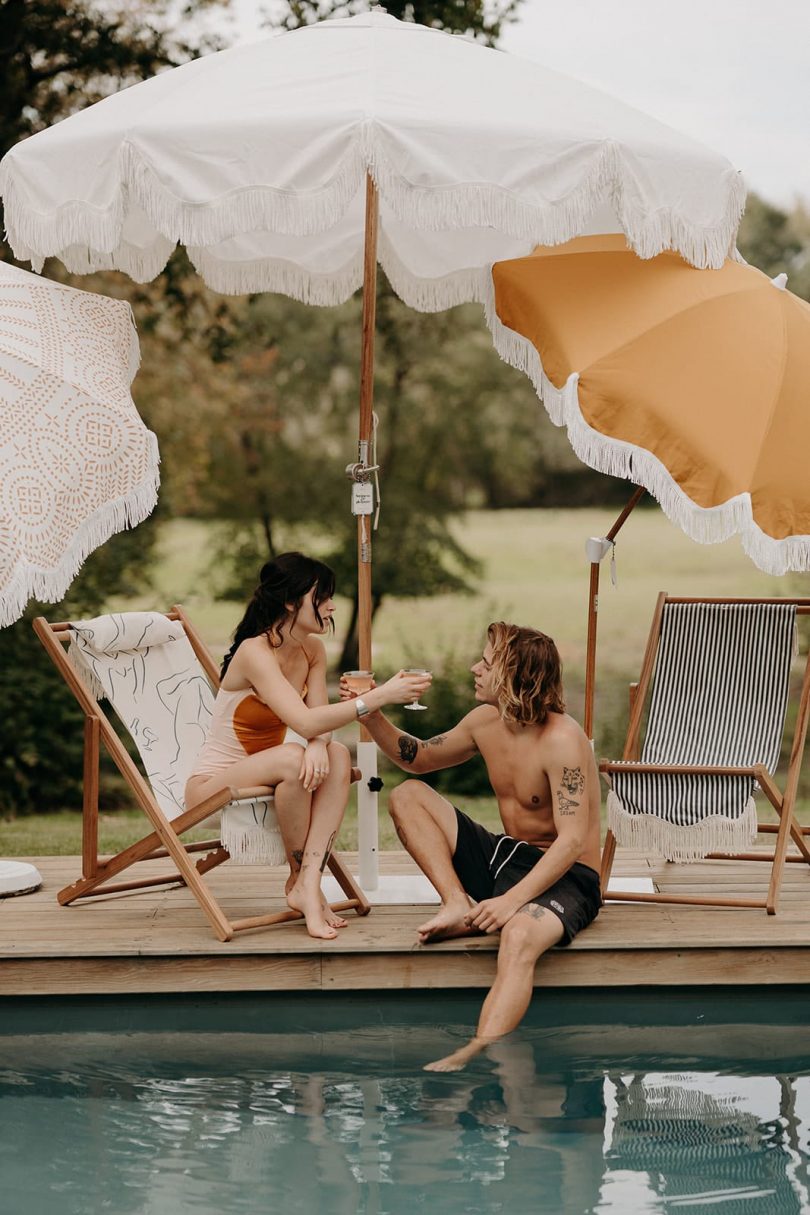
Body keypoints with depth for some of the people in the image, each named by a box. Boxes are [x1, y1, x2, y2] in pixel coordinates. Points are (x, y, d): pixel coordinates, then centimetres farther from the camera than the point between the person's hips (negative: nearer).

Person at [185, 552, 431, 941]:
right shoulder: (254, 652, -24)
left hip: (259, 777, 7)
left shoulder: (312, 651, 1)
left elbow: (318, 724, -7)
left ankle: (308, 883, -27)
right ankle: (298, 879, -16)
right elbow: (305, 722, -36)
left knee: (336, 755, -20)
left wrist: (319, 744, -32)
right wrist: (379, 696, -38)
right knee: (292, 759, -34)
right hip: (211, 786, -7)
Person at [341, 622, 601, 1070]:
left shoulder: (562, 740, -22)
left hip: (564, 876, -9)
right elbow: (419, 758, 21)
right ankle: (459, 906, -14)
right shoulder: (485, 721, 3)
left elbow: (573, 840, -27)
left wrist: (512, 899, -36)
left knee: (519, 936, -42)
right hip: (506, 855, 9)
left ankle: (477, 1055, -58)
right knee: (407, 796, 0)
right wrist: (372, 716, 4)